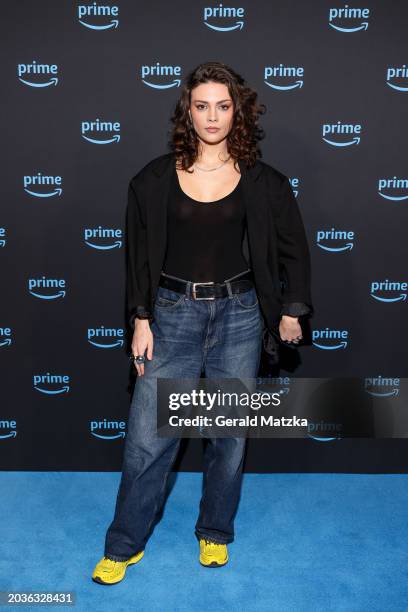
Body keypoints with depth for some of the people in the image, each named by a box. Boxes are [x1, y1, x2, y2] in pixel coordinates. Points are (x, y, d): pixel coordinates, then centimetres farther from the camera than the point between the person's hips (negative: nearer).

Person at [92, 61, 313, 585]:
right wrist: (141, 320, 0)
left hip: (238, 313, 1)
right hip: (174, 312, 0)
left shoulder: (259, 180, -1)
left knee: (229, 432, 11)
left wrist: (291, 312, 9)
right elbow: (140, 253, 3)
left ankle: (215, 533, 34)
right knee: (147, 435, 0)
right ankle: (123, 545, 22)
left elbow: (293, 245, 9)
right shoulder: (156, 178, -2)